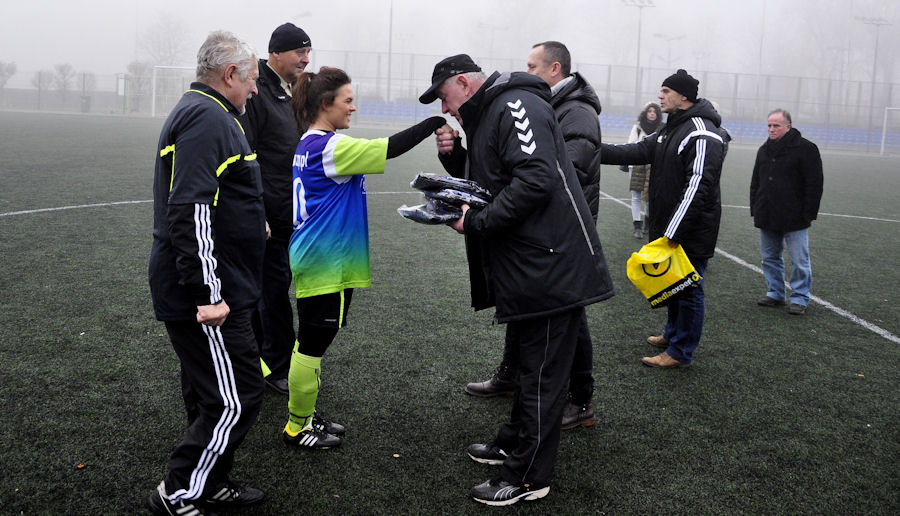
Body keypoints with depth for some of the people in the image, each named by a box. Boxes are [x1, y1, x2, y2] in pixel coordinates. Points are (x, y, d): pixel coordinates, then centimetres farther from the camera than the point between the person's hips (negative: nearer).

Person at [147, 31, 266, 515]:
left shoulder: (197, 111, 18)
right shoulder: (208, 118, -17)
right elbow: (191, 211, -26)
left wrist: (251, 221, 40)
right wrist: (208, 293, -26)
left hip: (203, 292, 11)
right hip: (206, 295, -11)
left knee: (212, 395, 19)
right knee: (236, 398, -5)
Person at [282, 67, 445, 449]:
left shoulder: (308, 145, 12)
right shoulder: (332, 146, -18)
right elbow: (389, 148, -22)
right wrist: (438, 120, -15)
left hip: (312, 258, 10)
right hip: (326, 262, -10)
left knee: (309, 343, 17)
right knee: (312, 345, 0)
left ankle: (304, 417, 28)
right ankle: (298, 428, 12)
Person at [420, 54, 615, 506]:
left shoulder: (516, 106, -14)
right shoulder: (484, 118, 19)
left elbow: (535, 180, -26)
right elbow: (483, 183, 23)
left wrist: (477, 221, -20)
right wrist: (453, 155, 5)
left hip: (551, 263, -11)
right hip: (524, 265, 11)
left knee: (541, 373, -1)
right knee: (527, 361, 22)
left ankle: (528, 477, 9)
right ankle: (515, 443, 38)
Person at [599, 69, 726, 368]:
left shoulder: (702, 134, -19)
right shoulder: (671, 129, 15)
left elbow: (698, 186, -25)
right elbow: (640, 152, 9)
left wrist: (674, 230, -27)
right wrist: (597, 151, -3)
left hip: (692, 230, -10)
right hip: (669, 228, 10)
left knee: (689, 289, 0)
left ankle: (681, 352, 9)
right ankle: (672, 335, 37)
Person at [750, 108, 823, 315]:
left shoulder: (805, 149, -6)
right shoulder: (764, 150, 13)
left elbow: (814, 184, -8)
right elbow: (755, 183, 20)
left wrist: (808, 214, -11)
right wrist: (755, 211, 14)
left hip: (794, 219, -6)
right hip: (767, 218, 6)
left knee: (799, 261, -2)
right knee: (770, 257, 12)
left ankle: (800, 298, 8)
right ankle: (775, 294, 24)